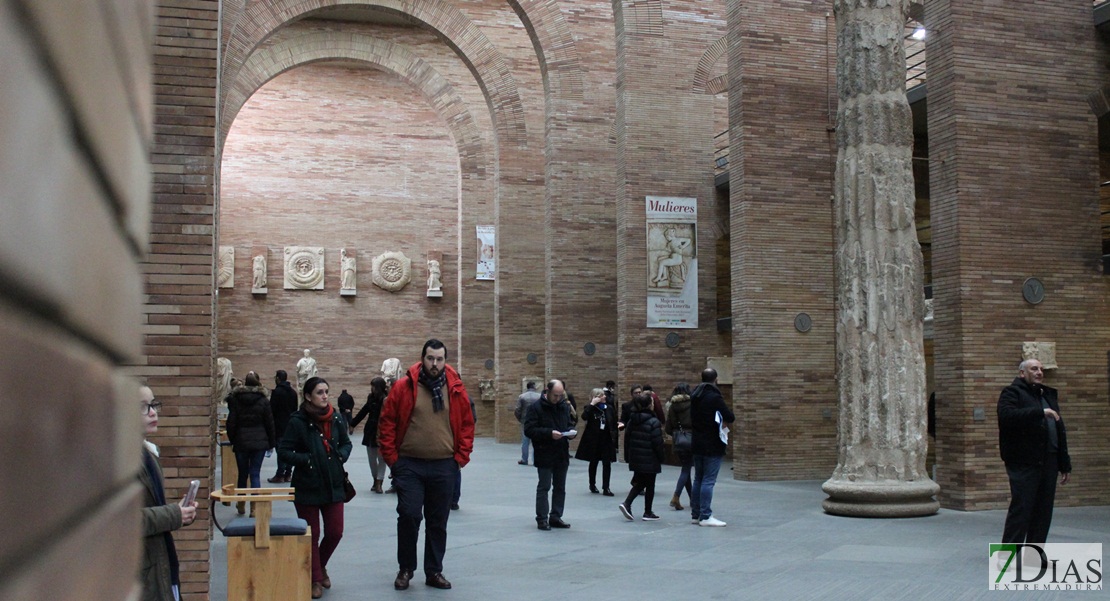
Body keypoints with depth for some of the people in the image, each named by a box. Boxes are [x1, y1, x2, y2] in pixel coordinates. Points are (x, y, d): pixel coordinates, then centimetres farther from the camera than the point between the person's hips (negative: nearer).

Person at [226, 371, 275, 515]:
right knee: (255, 473, 1)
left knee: (242, 473, 15)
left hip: (241, 442, 1)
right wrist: (272, 442, 8)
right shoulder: (263, 400, -4)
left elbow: (231, 423, -1)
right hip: (259, 442, -1)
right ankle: (254, 506, -4)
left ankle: (240, 504, 28)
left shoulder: (235, 400, -2)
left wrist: (232, 439, 11)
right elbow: (270, 423, -1)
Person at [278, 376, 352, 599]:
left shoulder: (336, 418, 1)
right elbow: (284, 451, -9)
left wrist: (341, 455, -3)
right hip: (307, 487, -4)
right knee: (312, 535, 8)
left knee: (335, 532, 7)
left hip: (333, 485, 4)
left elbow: (346, 443, 16)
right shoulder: (298, 421, -12)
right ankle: (315, 579, 22)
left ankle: (320, 566, 35)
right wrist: (306, 460, -19)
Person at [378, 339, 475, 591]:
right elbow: (387, 423, -1)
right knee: (409, 515, -7)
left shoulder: (456, 389, 2)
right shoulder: (403, 386, -4)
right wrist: (392, 458, -3)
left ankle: (434, 572, 22)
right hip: (409, 466, -2)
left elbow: (467, 425, 8)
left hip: (444, 467, 2)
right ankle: (406, 568, 12)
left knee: (438, 522, 9)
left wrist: (461, 457, 2)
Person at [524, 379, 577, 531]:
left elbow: (570, 423, 20)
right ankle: (542, 519, 6)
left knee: (560, 487, 11)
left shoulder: (564, 406, 8)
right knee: (544, 487, -1)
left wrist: (570, 431, -4)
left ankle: (556, 517, 20)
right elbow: (529, 430, -16)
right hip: (544, 455, -6)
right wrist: (549, 433, -25)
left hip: (562, 454, 6)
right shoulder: (536, 407, -10)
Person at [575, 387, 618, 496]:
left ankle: (606, 487, 1)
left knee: (607, 463, -3)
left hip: (607, 439, 2)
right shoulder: (590, 408, -5)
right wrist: (592, 404, -25)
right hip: (593, 439, -2)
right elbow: (584, 417, -27)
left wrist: (615, 437, 4)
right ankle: (592, 485, 26)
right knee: (593, 463, 11)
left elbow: (614, 424, 7)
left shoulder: (609, 408, 4)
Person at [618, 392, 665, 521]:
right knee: (650, 486, 7)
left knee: (639, 483, 17)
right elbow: (657, 443, -16)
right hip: (650, 460, -6)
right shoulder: (653, 422, -16)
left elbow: (627, 438, 9)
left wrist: (627, 456, 17)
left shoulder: (632, 420, 4)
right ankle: (648, 513, 13)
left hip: (635, 458, 6)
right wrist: (661, 457, -3)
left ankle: (626, 503, -2)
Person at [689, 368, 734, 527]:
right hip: (712, 446, -7)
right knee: (708, 481, -5)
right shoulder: (714, 397, -16)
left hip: (697, 444, 7)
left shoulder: (694, 396, 8)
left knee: (698, 480, 14)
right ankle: (705, 516, -6)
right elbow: (730, 418, -18)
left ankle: (695, 514, 17)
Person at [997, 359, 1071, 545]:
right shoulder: (1012, 393, -1)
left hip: (1048, 463, 7)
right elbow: (1007, 416, -23)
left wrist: (1065, 465, 19)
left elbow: (1060, 431, 23)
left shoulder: (1049, 395, 22)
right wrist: (1040, 412, -26)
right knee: (1020, 510, -9)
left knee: (1043, 512, 7)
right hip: (1024, 464, -7)